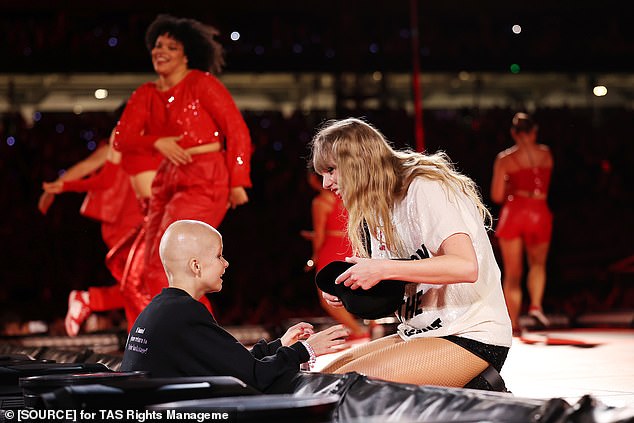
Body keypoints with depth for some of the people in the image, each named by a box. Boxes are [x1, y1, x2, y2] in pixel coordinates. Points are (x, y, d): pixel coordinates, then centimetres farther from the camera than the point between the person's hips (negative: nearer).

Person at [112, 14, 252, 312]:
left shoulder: (201, 83, -5)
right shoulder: (145, 95, 10)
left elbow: (237, 130, -7)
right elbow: (122, 138, 0)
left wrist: (238, 181, -10)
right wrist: (158, 143, -16)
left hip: (204, 182, -7)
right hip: (167, 181, 7)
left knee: (164, 267, -15)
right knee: (153, 271, 7)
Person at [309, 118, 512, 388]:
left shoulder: (425, 189, -12)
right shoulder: (380, 209, 16)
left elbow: (466, 266, -26)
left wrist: (383, 269, -23)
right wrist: (346, 292, -1)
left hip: (470, 336, -10)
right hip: (420, 334, 10)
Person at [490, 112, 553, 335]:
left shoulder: (505, 159, 0)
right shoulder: (546, 154, 6)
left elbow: (497, 196, -1)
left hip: (514, 212, -1)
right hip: (540, 212, 1)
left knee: (512, 273, 6)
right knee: (538, 262, 23)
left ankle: (513, 323, 3)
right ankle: (536, 305, 1)